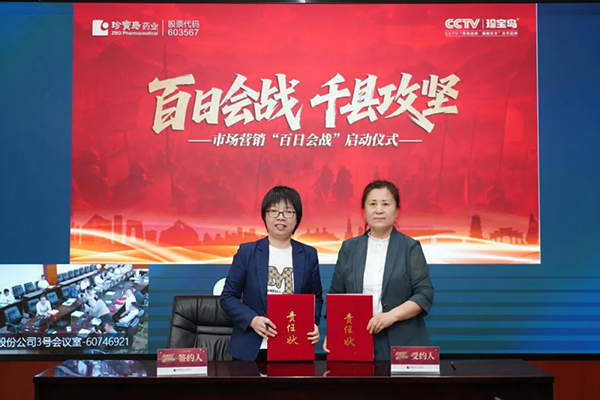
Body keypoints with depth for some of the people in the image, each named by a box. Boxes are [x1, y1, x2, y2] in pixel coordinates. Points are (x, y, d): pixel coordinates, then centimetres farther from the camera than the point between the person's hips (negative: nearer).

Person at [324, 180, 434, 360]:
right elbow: (336, 296, 10)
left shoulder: (410, 247, 2)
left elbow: (424, 295, -4)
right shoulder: (349, 248, 9)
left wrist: (391, 316, -16)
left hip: (402, 344, -1)